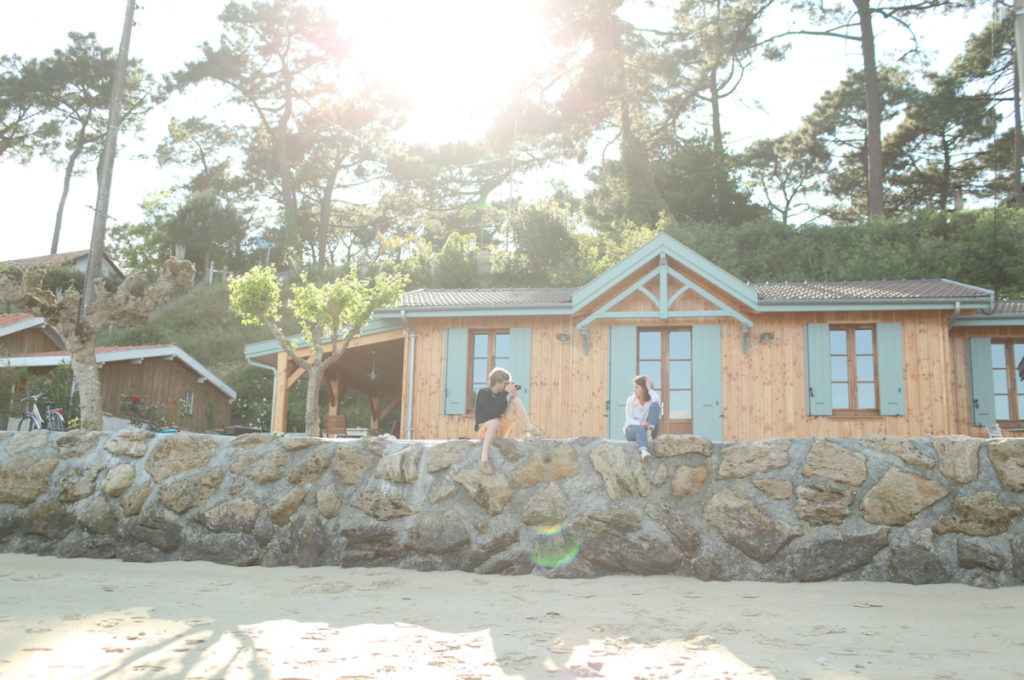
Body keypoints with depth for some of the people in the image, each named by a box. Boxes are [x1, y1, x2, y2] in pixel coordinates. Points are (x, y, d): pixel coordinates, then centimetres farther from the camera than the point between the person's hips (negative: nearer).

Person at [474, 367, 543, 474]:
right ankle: (484, 456, -45)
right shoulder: (482, 393, -10)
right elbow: (492, 408, -25)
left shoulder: (500, 394, 7)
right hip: (484, 430, -6)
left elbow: (506, 412, 5)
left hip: (500, 430, 6)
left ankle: (529, 428, -20)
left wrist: (512, 397, -9)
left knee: (515, 401, -6)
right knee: (495, 422, -43)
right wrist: (506, 392, -22)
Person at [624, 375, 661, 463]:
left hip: (647, 428, 1)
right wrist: (640, 423, -28)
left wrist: (649, 388, -15)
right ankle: (643, 452, -67)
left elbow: (657, 400, -29)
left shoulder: (652, 400, -2)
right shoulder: (631, 400, -2)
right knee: (640, 429, -41)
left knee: (655, 405, -20)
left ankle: (649, 432, -33)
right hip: (632, 430, -1)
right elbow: (629, 419, -9)